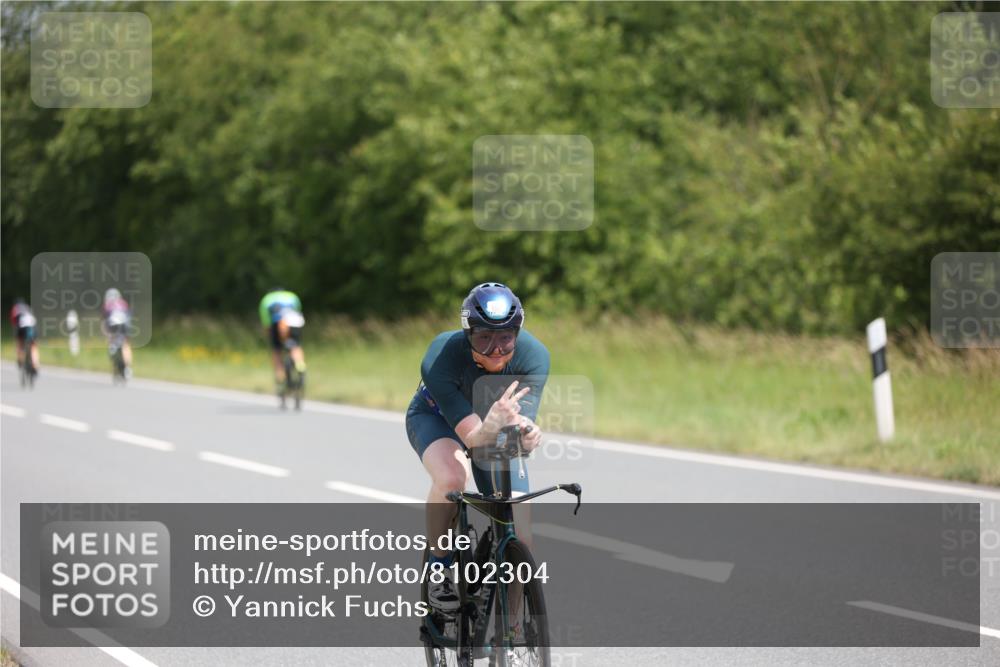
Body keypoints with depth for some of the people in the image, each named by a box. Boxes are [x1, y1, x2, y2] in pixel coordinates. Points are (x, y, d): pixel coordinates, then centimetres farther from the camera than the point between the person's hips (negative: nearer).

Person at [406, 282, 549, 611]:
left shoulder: (534, 355, -31)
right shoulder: (440, 358, -38)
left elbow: (523, 421, -37)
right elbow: (471, 436, -40)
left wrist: (527, 433, -60)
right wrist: (491, 427, -63)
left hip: (495, 430, 3)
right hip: (436, 418, -3)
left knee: (521, 541, -11)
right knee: (451, 477, -37)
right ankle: (439, 569, -13)